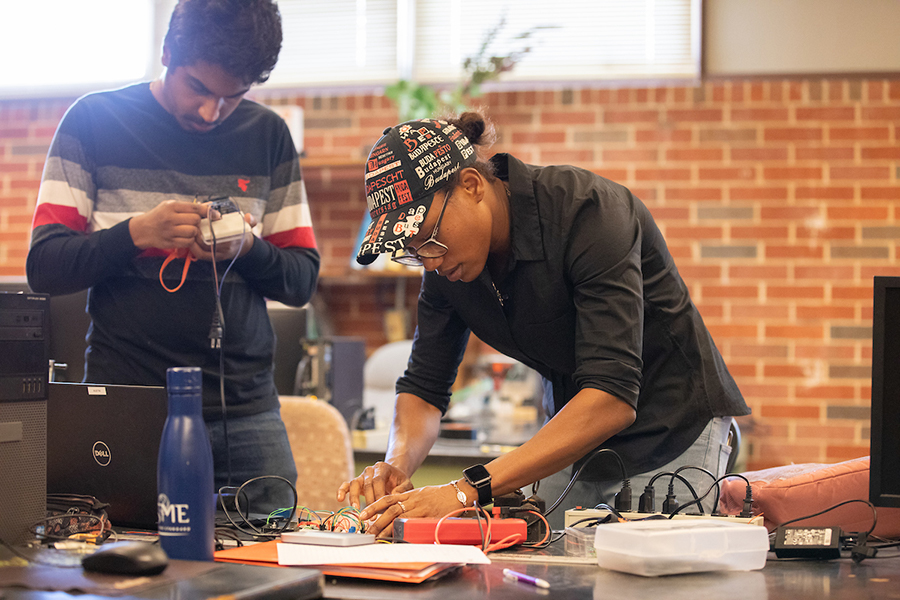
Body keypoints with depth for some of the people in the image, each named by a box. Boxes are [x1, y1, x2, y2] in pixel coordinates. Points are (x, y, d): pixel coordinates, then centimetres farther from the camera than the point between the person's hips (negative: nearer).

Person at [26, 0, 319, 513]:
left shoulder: (268, 136, 9)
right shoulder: (94, 121, 2)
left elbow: (303, 280, 9)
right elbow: (44, 266, -3)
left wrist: (248, 248, -12)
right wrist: (137, 233, -19)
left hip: (246, 409, 3)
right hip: (125, 408, -2)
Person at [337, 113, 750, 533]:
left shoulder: (586, 211, -28)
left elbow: (612, 397, -37)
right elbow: (424, 386, 0)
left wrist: (471, 489, -43)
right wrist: (398, 463, -22)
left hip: (671, 433, -5)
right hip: (574, 439, 6)